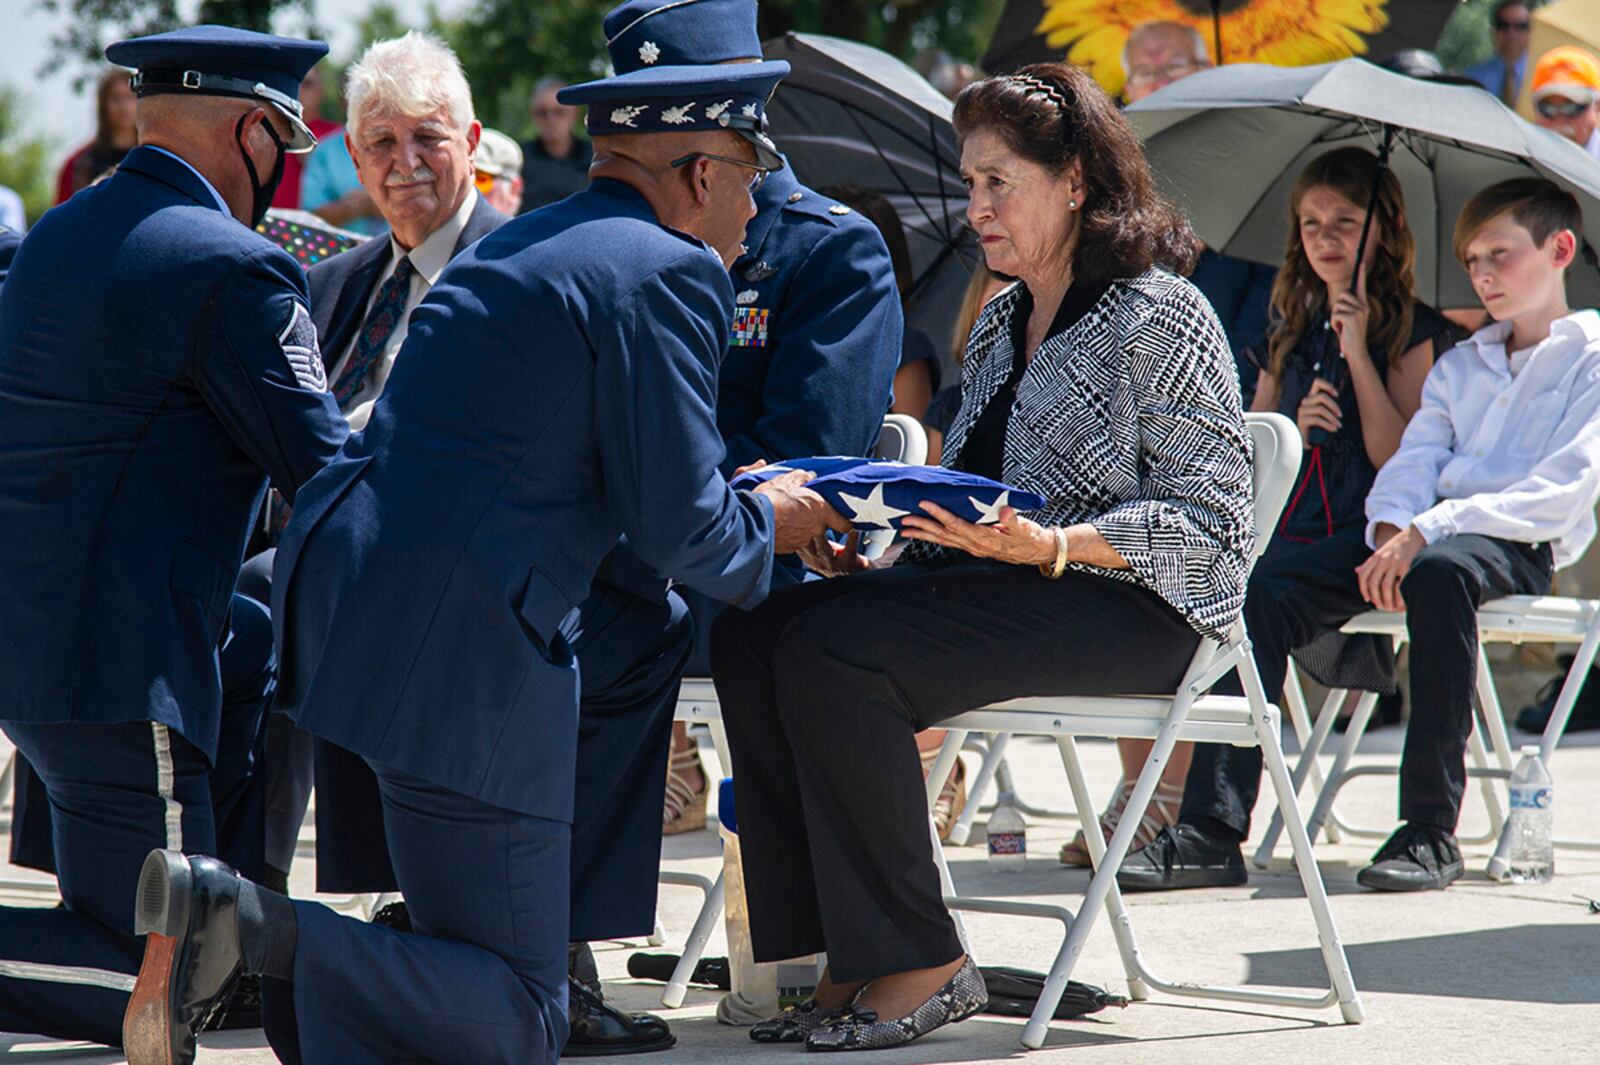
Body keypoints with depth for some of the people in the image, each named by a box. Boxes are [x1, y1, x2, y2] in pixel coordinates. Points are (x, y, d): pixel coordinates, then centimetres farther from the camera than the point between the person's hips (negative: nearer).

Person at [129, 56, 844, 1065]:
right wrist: (767, 522, 12)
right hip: (455, 642, -9)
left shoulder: (513, 246, 21)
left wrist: (735, 502, 32)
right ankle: (261, 937, -22)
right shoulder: (667, 273, -7)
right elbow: (679, 528, -10)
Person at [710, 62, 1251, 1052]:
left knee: (834, 653, -28)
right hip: (996, 581, 8)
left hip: (1125, 602, -8)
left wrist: (1048, 546, -25)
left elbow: (1209, 521, -12)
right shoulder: (1002, 323, 19)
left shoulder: (1160, 318, -7)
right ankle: (849, 958, -16)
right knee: (752, 633, -15)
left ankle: (922, 966, -20)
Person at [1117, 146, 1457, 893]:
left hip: (1364, 541, -6)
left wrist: (1357, 353, -11)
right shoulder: (1293, 329, 23)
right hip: (1283, 533, 6)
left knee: (1255, 592, -34)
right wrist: (1296, 424, 1)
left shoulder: (1414, 332, 5)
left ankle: (1213, 831, -40)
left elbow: (1398, 456, -7)